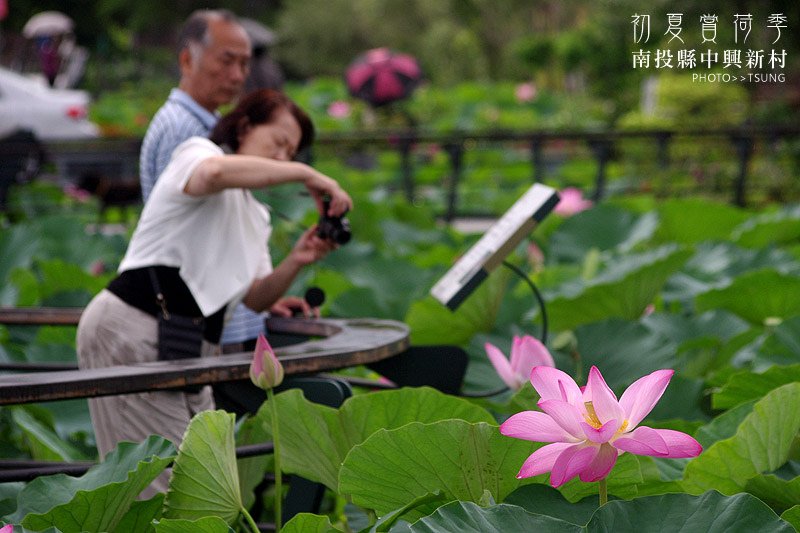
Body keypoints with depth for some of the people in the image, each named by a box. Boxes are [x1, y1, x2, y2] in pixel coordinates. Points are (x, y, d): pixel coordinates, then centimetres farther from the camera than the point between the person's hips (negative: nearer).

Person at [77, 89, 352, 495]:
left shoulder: (254, 215, 23)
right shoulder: (197, 152, -2)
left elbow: (255, 298, 15)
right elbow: (214, 172, -30)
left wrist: (295, 263, -4)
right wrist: (305, 174, -25)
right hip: (132, 329, -9)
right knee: (168, 481, -11)